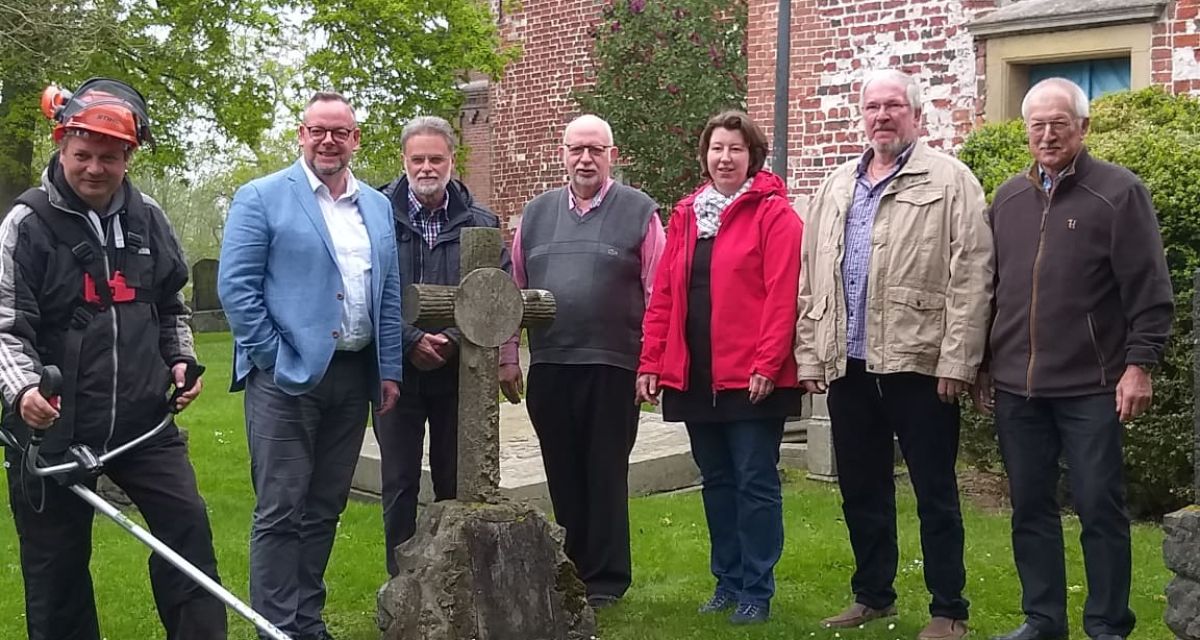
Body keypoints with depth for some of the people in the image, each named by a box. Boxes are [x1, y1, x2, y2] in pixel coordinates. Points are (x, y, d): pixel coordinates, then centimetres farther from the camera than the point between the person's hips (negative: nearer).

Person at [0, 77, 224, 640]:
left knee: (187, 526, 1)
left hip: (143, 420, 4)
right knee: (56, 561, 6)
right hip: (53, 426, -3)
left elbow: (171, 306, 20)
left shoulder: (147, 217, 7)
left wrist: (181, 359, 6)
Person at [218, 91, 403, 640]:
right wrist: (275, 359, -12)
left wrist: (389, 369, 8)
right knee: (281, 510, -2)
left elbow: (389, 294, 14)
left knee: (324, 509, 13)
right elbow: (235, 286, -8)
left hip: (354, 375, 5)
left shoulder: (377, 206, 14)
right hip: (287, 375, -5)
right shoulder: (262, 197, -2)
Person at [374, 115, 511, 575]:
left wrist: (456, 339, -15)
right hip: (397, 369, -1)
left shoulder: (480, 222, 3)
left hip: (459, 371, 2)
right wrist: (410, 340, -17)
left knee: (455, 481, 10)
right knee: (399, 482, 7)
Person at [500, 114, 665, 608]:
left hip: (612, 368, -4)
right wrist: (507, 358, 9)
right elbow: (513, 290, 13)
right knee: (562, 475, 11)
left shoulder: (639, 212, 0)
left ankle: (605, 579, 16)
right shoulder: (536, 213, 12)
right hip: (547, 367, 4)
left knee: (606, 475, 4)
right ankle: (570, 570, 24)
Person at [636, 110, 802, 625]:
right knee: (717, 482, 14)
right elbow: (662, 295, 11)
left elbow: (782, 297, -12)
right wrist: (651, 362, 5)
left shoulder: (774, 214, -4)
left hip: (751, 378, -6)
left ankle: (757, 591, 12)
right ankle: (728, 581, 26)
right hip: (694, 376, 6)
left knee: (755, 483, 2)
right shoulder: (685, 215, 13)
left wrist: (766, 364, -18)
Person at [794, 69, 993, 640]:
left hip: (919, 362, -5)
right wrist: (809, 355, 8)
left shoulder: (949, 179, -2)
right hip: (847, 363, 6)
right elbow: (810, 275, 13)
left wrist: (957, 361, -14)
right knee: (861, 489, 14)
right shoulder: (836, 187, 15)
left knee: (935, 493, 4)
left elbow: (969, 277, -9)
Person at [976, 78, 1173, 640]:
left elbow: (1148, 290, -6)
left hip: (1091, 387, -4)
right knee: (1030, 509, 10)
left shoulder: (1118, 192, -3)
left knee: (1099, 508, 2)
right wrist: (982, 364, 13)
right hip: (1017, 387, 5)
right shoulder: (1007, 198, 12)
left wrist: (1139, 364, -12)